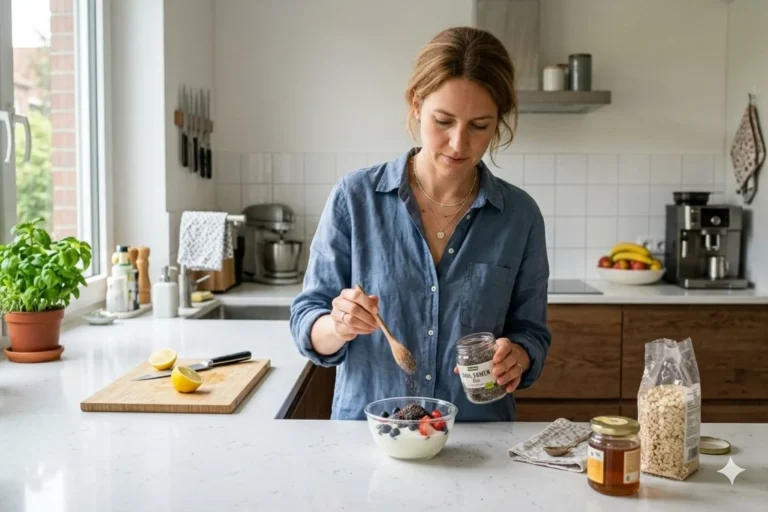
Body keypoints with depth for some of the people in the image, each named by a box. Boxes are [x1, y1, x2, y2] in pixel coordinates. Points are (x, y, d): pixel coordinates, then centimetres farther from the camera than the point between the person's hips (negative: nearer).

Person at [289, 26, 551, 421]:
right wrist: (339, 327, -21)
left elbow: (531, 332, 8)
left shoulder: (520, 216, -1)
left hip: (478, 441, 2)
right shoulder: (354, 198, -5)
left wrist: (517, 356, -13)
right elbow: (307, 327, 0)